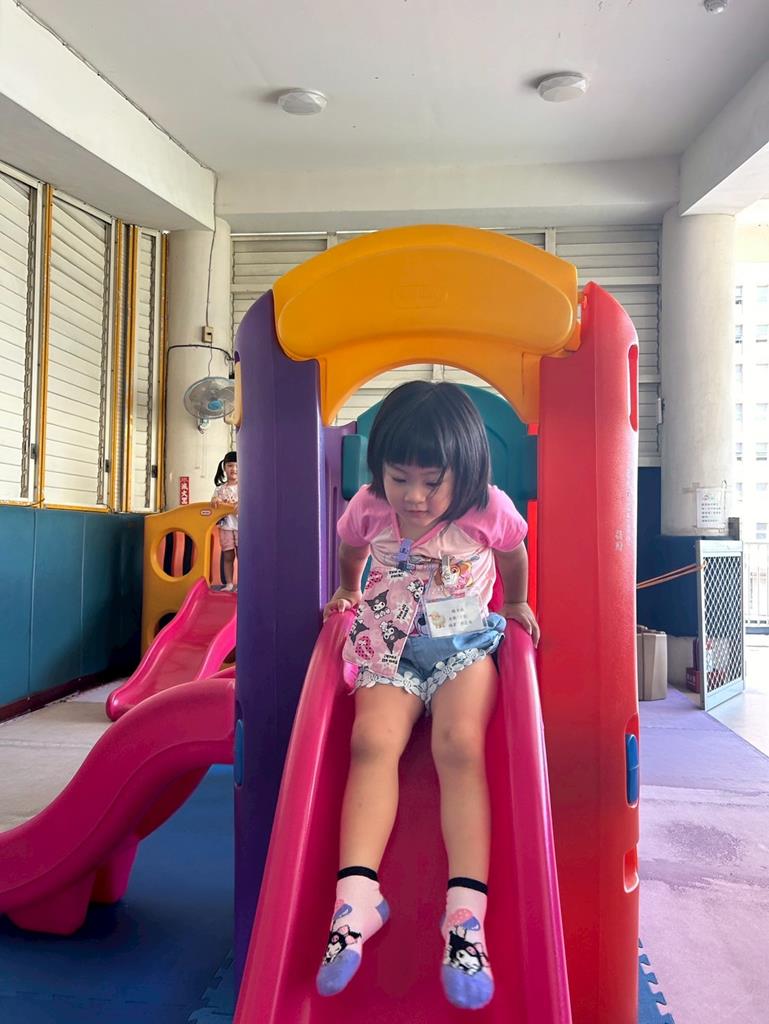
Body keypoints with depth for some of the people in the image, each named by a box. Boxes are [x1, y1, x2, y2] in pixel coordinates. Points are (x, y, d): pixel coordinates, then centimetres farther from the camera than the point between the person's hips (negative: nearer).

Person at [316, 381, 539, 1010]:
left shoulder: (490, 511, -10)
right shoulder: (368, 508, -6)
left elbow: (514, 557, 13)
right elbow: (349, 548, 20)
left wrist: (515, 605, 23)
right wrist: (347, 590, 24)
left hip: (465, 644, -1)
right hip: (388, 649, 2)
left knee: (461, 747, -26)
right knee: (373, 741, -25)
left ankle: (467, 911, -29)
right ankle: (357, 894, -28)